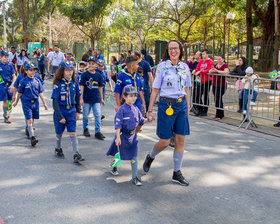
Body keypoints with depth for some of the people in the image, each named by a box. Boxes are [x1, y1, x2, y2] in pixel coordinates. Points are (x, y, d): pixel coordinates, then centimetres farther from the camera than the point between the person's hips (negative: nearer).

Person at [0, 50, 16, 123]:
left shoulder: (10, 65, 5)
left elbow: (14, 76, 5)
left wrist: (12, 85, -7)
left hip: (10, 85, 3)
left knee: (10, 101, 4)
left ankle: (7, 116, 20)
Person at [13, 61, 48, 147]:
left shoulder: (37, 80, 3)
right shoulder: (23, 81, -6)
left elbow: (40, 93, 7)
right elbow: (20, 93, 6)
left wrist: (44, 103, 5)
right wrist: (16, 102, 16)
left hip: (35, 102, 4)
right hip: (26, 102, -4)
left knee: (32, 120, 13)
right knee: (29, 120, -10)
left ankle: (29, 131, 35)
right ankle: (32, 137, -15)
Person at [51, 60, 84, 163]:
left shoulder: (74, 83, 0)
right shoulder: (58, 84, -13)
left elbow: (77, 98, 12)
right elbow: (55, 102, -14)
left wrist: (78, 111, 12)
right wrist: (60, 116, -17)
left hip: (71, 111, 2)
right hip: (60, 111, -2)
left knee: (72, 132, -3)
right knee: (60, 132, 13)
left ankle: (76, 154, -3)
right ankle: (58, 149, 37)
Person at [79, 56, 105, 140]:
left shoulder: (98, 75, 5)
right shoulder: (84, 75, -4)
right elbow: (81, 86, -5)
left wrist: (101, 99, 15)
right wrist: (81, 98, -10)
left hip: (96, 99, 2)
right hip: (87, 99, -2)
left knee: (98, 115, -4)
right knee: (85, 115, 8)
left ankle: (97, 131, 2)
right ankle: (85, 129, 29)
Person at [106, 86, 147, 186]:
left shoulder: (136, 109, 2)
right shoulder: (122, 109, -17)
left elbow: (141, 121, 12)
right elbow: (118, 125, -19)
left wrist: (147, 120, -7)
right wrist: (118, 137, -23)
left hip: (133, 136, 4)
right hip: (123, 135, -4)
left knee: (134, 156, 1)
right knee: (119, 154, 16)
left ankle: (135, 177, 7)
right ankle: (114, 167, 46)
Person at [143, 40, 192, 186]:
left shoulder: (185, 67, 8)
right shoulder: (162, 67, -4)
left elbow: (186, 90, 15)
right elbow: (155, 90, -3)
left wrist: (187, 108, 12)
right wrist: (150, 111, -4)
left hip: (181, 105, 4)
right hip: (166, 105, -4)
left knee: (180, 140, 4)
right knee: (165, 142, 0)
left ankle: (177, 173, 16)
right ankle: (150, 157, 32)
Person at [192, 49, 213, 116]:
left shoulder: (210, 61, -5)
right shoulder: (200, 61, 13)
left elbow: (208, 70, -16)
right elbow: (197, 68, 11)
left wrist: (200, 71, -22)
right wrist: (195, 70, -11)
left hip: (207, 81, -6)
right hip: (200, 80, 6)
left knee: (206, 96, 3)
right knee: (198, 95, 4)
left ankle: (205, 111, 13)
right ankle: (200, 110, 16)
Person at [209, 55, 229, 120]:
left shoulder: (225, 66, -7)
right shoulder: (216, 65, 13)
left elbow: (226, 72, -26)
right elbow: (210, 71, 10)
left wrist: (217, 71, -31)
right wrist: (212, 70, -14)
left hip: (221, 86, -7)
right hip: (214, 85, 7)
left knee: (218, 99, -9)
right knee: (216, 99, 12)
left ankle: (219, 115, 1)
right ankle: (221, 114, 25)